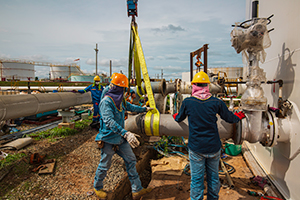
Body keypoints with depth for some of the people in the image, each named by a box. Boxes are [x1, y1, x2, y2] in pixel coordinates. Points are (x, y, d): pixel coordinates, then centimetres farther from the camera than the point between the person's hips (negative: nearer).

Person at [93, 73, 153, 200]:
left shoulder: (120, 100, 4)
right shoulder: (106, 102, -23)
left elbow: (131, 107, 24)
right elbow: (109, 121, -36)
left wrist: (145, 109, 35)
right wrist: (125, 133, -47)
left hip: (120, 138, 8)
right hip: (108, 139, -8)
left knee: (131, 160, 8)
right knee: (104, 165, 10)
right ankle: (97, 187, 38)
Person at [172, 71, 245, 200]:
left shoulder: (187, 102, -8)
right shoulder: (216, 102, -6)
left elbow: (179, 119, 8)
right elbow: (229, 118, 7)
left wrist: (175, 116, 32)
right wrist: (239, 116, 29)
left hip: (196, 148, -2)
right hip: (214, 147, 2)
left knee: (196, 179, 10)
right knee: (213, 176, 20)